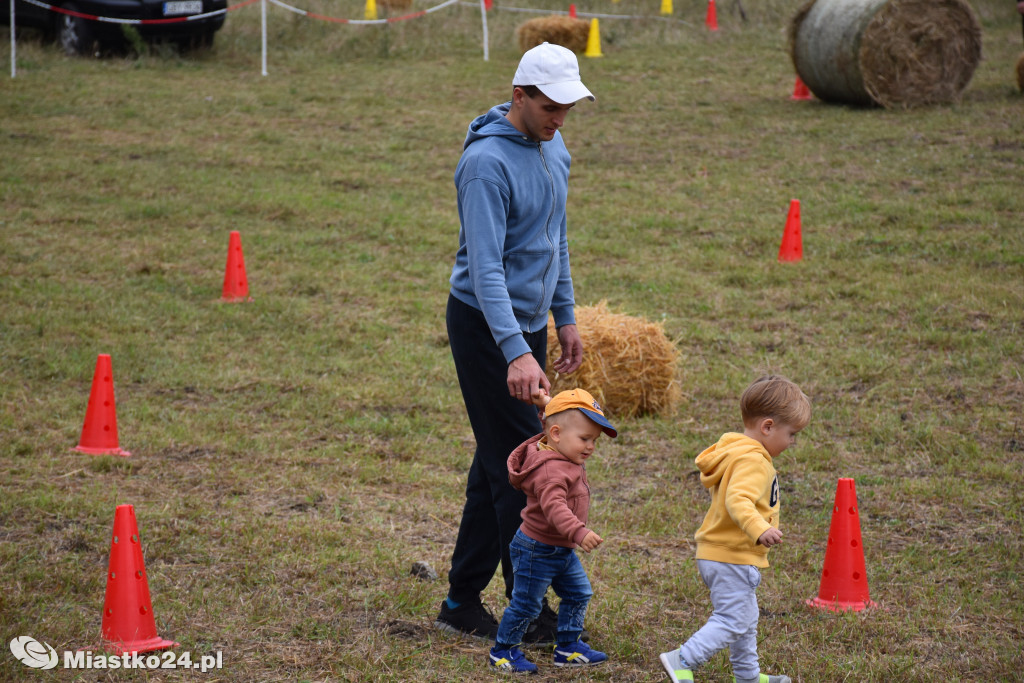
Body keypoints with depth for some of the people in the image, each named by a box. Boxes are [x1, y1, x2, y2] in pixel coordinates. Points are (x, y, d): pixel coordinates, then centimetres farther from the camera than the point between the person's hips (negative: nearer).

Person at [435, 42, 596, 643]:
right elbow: (485, 266, -29)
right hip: (487, 327, -9)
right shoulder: (488, 162, -22)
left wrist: (566, 317, 19)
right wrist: (516, 353, -36)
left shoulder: (555, 151, 7)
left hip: (530, 322, 9)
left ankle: (463, 602, 20)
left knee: (497, 463, 12)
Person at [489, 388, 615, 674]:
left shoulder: (565, 457, 2)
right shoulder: (551, 470, -31)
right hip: (537, 550, -10)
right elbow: (554, 506, -46)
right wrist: (579, 532, -56)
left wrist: (548, 403, 15)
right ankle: (503, 650, 18)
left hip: (562, 551, 10)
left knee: (578, 594, 16)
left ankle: (568, 647, 28)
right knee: (526, 604, 2)